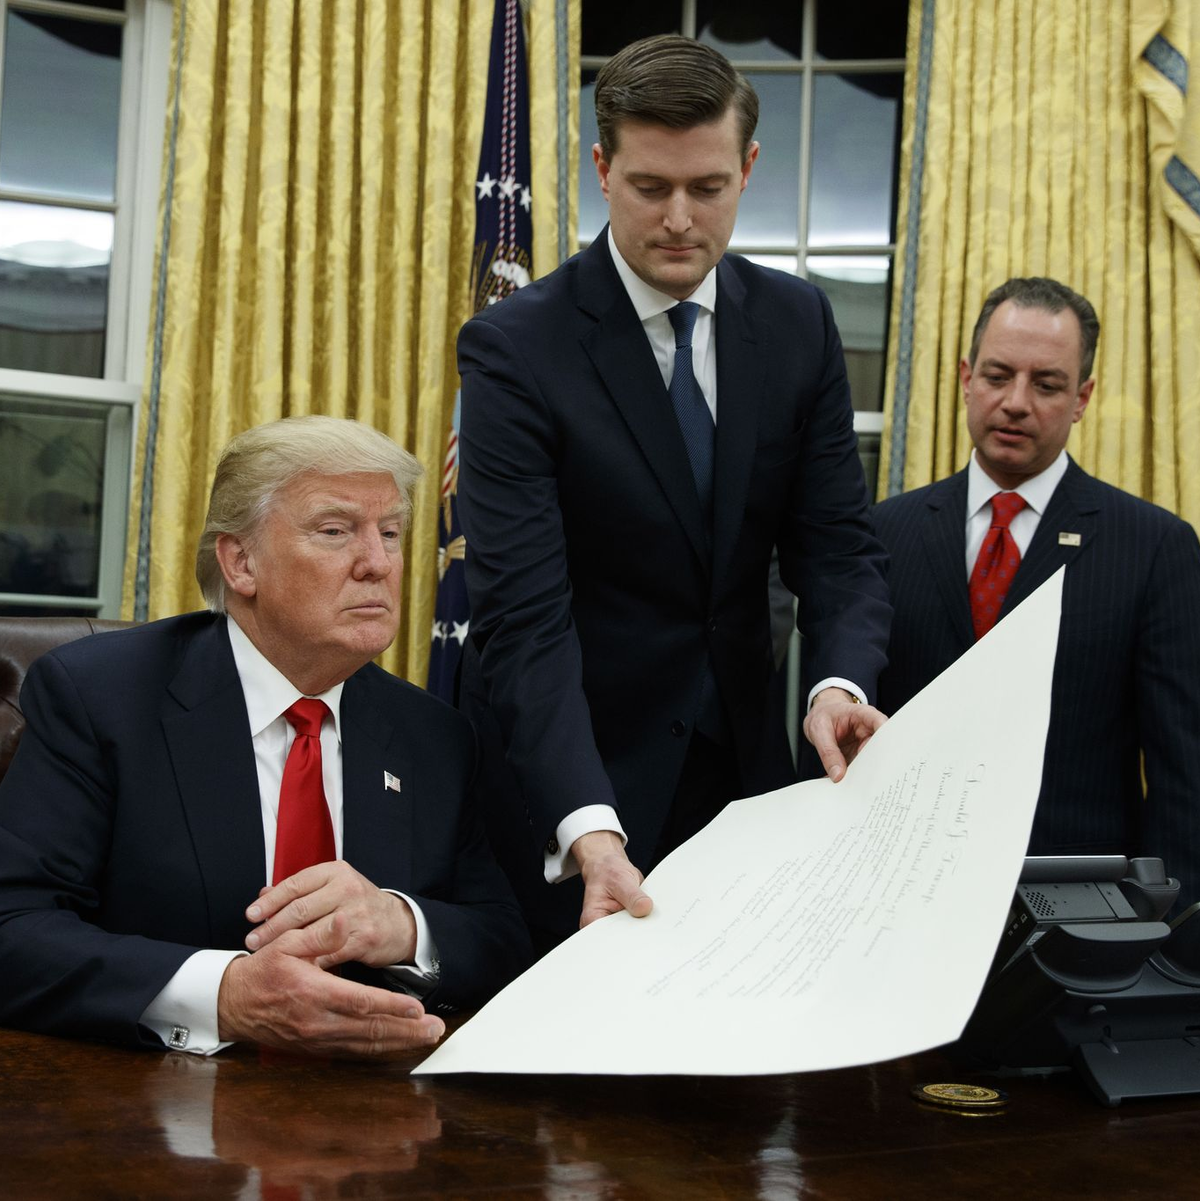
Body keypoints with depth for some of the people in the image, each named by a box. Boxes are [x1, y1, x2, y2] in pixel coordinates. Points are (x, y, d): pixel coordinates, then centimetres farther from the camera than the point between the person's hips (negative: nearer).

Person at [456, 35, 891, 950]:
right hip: (571, 776, -4)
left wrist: (840, 683, -24)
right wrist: (590, 831, -36)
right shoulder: (516, 349, -15)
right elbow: (523, 618, -23)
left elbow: (838, 542, -2)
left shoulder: (797, 322, 0)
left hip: (744, 765, 4)